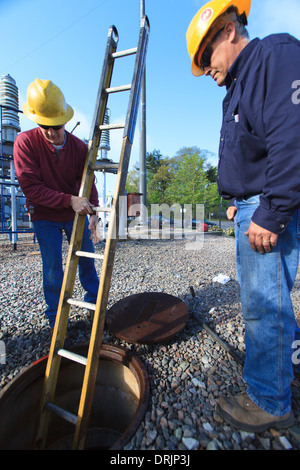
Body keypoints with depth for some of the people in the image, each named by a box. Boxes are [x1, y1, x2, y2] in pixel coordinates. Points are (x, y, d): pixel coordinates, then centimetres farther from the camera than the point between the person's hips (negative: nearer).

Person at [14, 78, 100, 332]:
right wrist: (69, 200, -33)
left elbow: (88, 183, -8)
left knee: (87, 259, 11)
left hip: (75, 213, 3)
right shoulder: (25, 142, -17)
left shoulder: (79, 146, -10)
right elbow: (31, 187, -22)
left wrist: (93, 212, -23)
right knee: (53, 268, 1)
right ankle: (55, 318, 23)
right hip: (45, 216, -2)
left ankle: (95, 302, 34)